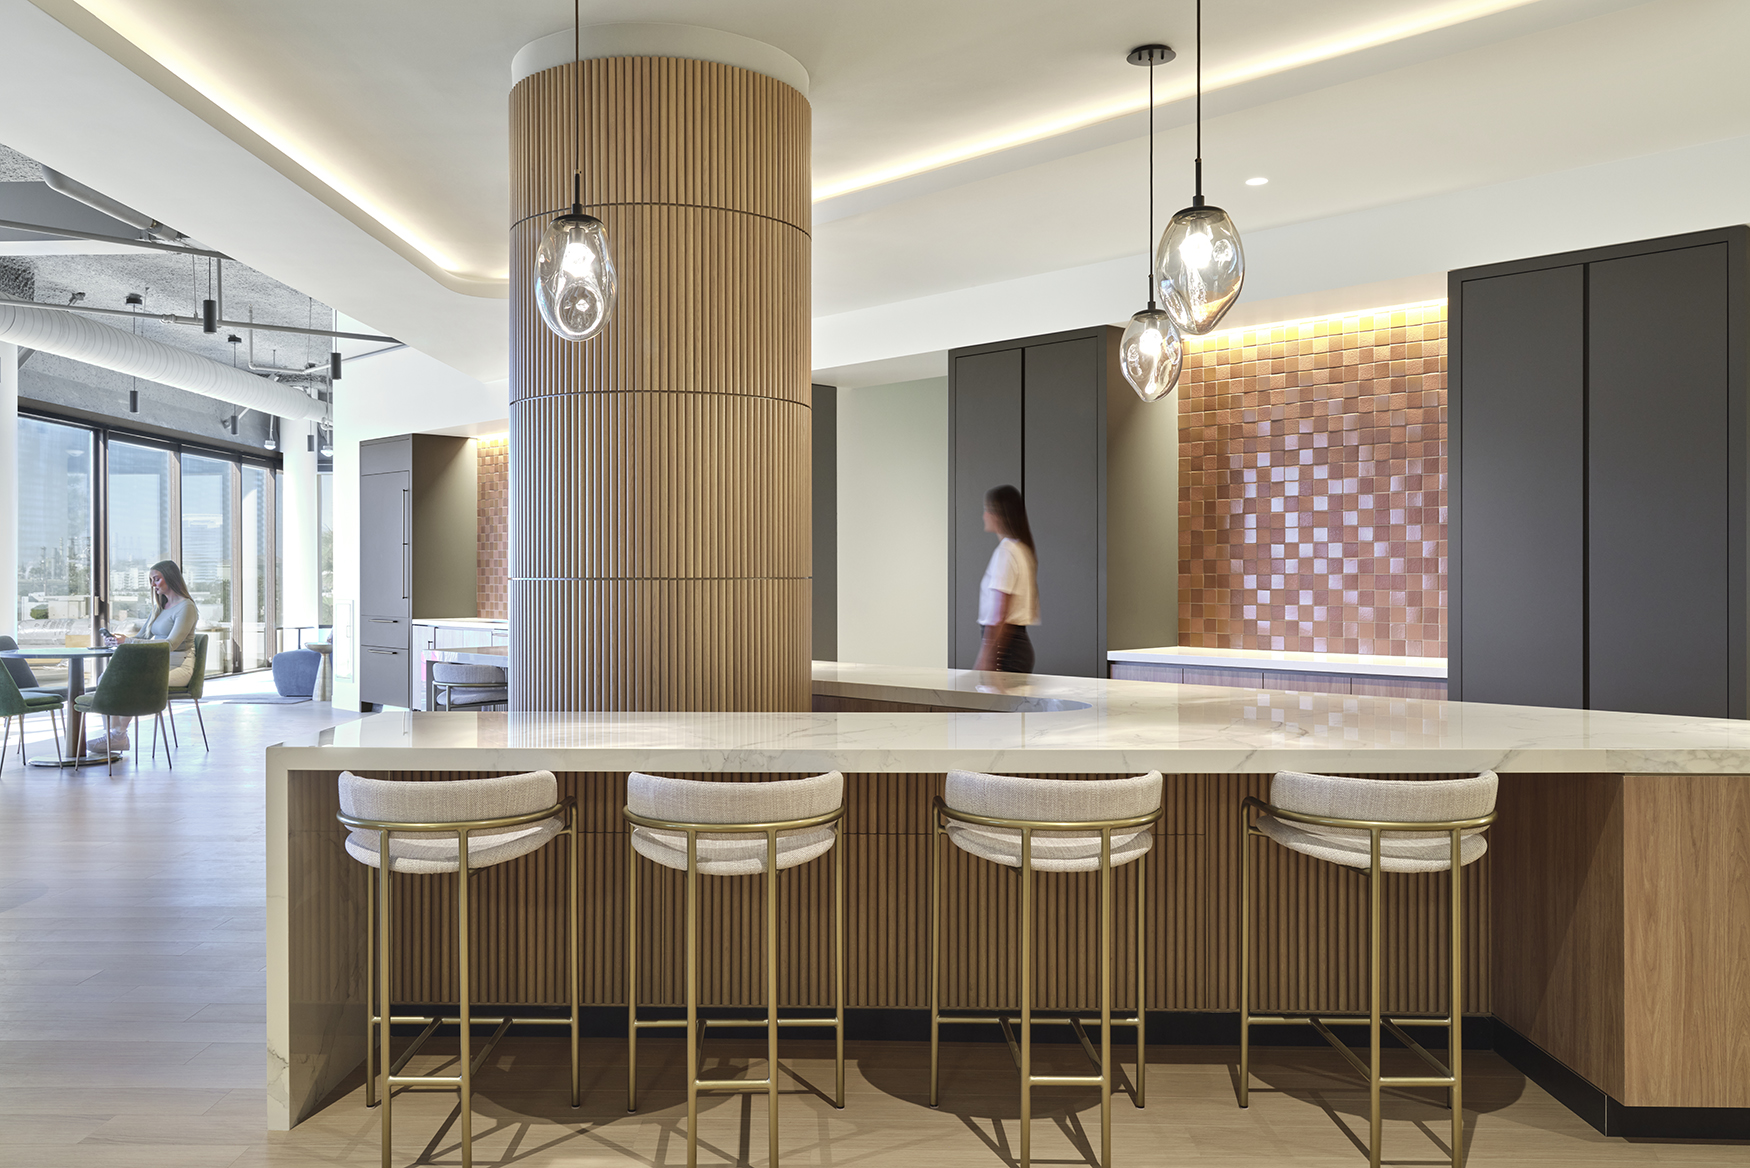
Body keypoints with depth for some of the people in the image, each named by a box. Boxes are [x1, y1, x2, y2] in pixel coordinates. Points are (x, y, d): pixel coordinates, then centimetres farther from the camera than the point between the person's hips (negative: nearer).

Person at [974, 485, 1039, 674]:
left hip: (1005, 643, -9)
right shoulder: (1024, 549, 15)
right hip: (1022, 642, 9)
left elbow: (998, 614, -16)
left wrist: (985, 658, -16)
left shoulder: (1005, 551, -12)